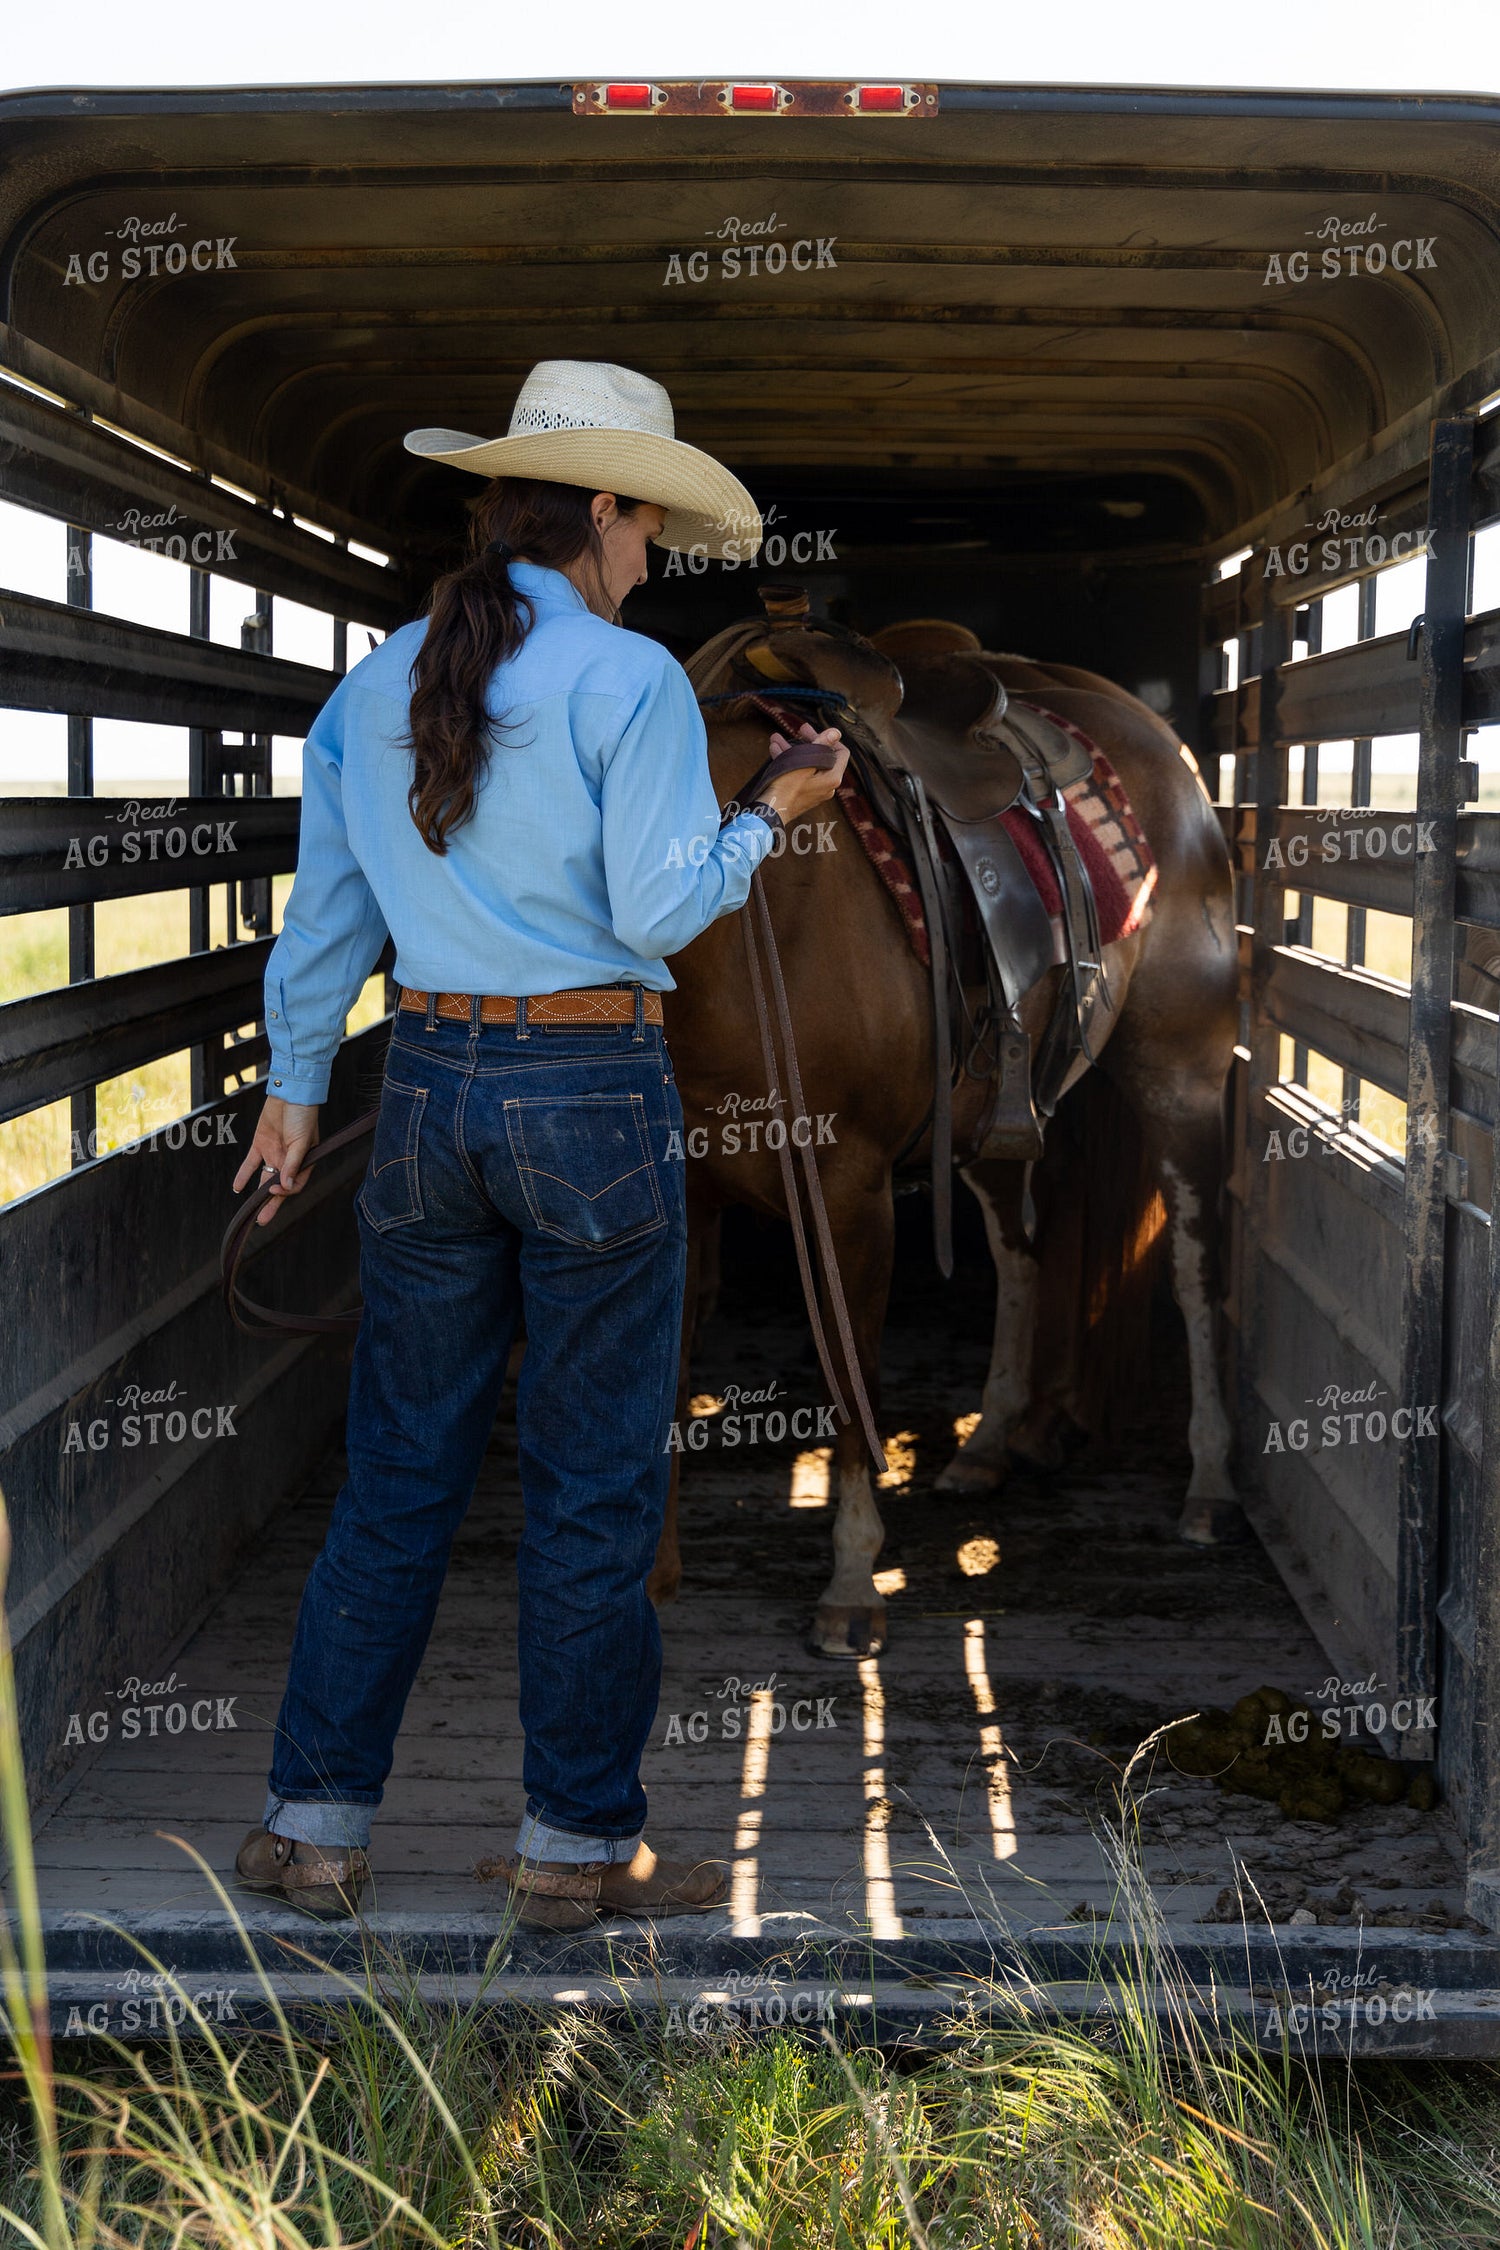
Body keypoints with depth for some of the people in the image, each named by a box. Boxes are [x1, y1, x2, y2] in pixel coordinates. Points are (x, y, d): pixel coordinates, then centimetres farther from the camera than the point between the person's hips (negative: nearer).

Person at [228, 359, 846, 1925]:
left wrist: (295, 1085, 23)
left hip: (430, 1090, 5)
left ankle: (315, 1818, 16)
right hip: (592, 1098, -5)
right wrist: (767, 819, 4)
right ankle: (577, 1842, 14)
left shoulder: (378, 684, 8)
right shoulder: (627, 680, -10)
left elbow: (323, 911, 13)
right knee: (593, 1480, 5)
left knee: (399, 1468, 12)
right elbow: (659, 912, -13)